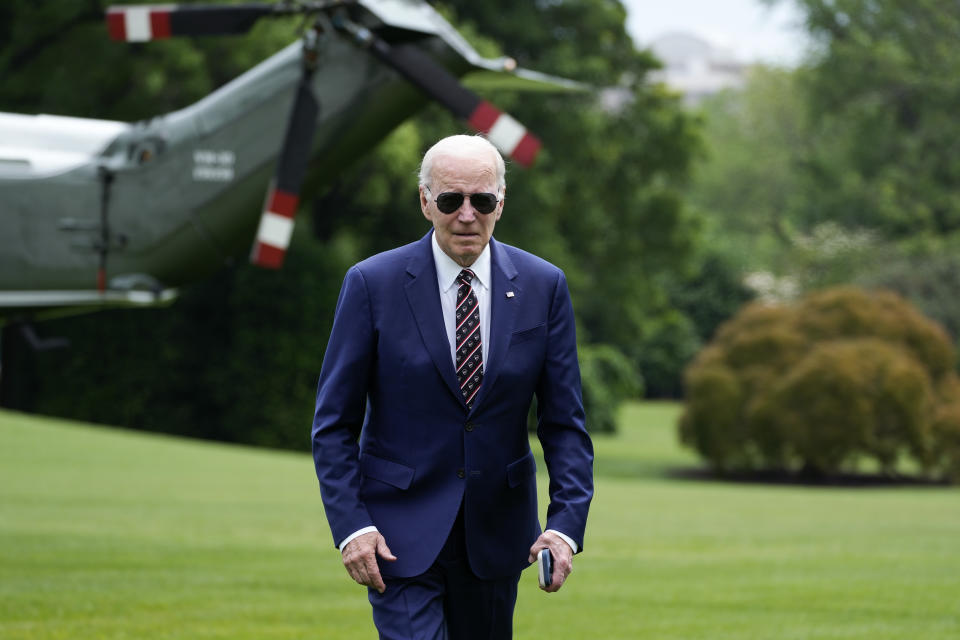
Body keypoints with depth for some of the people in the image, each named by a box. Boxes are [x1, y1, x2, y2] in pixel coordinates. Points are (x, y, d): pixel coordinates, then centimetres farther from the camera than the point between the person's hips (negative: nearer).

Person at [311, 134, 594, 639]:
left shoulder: (543, 287, 0)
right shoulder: (373, 284, -7)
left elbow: (564, 421, 1)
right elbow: (334, 422, -4)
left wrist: (566, 523, -13)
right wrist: (350, 524, -15)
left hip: (496, 532, 3)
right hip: (401, 531, -3)